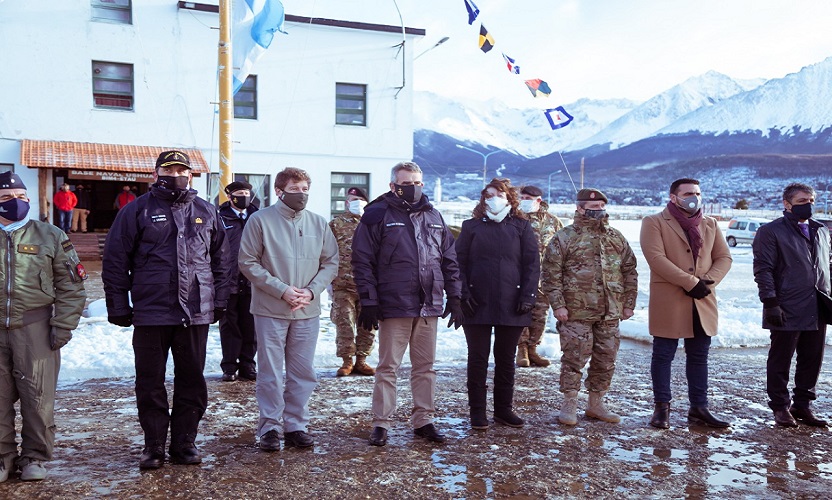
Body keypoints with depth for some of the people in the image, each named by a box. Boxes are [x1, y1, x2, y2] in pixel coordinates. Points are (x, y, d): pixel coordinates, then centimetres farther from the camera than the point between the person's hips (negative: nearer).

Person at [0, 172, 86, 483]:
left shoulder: (50, 236, 4)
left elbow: (71, 285, 3)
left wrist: (63, 325, -4)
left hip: (35, 328, -2)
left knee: (38, 396, 1)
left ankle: (35, 457, 16)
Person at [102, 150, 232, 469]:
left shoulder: (206, 212, 9)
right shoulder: (137, 211, 1)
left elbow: (221, 260, 13)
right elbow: (115, 261, 1)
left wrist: (220, 300, 8)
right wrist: (118, 306, -2)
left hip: (196, 313, 2)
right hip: (151, 312, -2)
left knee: (192, 380, 9)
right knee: (150, 382, 7)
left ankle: (184, 443, 22)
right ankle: (154, 445, 20)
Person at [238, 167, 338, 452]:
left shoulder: (319, 223, 5)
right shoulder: (261, 220, -4)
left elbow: (330, 263, 8)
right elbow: (248, 262, -6)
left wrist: (311, 291, -8)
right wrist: (282, 290, -13)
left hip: (308, 312, 3)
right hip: (270, 311, -3)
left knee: (303, 374, 9)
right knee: (271, 374, 4)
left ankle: (296, 425, 23)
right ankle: (270, 427, 17)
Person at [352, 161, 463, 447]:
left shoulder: (433, 217, 13)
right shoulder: (378, 215, -2)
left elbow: (449, 260, 16)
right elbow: (363, 261, -6)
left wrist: (454, 297, 10)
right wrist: (369, 302, -11)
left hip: (429, 306, 5)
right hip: (393, 305, -5)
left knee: (425, 366, 12)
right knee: (388, 367, 3)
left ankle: (423, 420, 23)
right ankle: (381, 424, 14)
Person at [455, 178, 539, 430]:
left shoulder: (522, 227, 9)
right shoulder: (471, 227, 8)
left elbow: (532, 263, 4)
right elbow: (459, 262, 4)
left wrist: (528, 296, -6)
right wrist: (463, 294, -8)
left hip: (511, 306, 1)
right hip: (477, 305, -1)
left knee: (506, 359, 11)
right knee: (477, 358, 4)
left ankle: (504, 408, 23)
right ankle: (477, 411, 14)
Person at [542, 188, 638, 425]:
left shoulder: (616, 237, 11)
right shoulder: (564, 238, -4)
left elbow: (630, 270, 15)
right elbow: (551, 274, -6)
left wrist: (629, 303, 10)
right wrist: (558, 305, -12)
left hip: (610, 313, 5)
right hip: (577, 312, -5)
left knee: (606, 360, 11)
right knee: (574, 359, -1)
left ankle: (596, 403, 26)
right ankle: (569, 404, 12)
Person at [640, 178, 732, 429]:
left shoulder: (710, 224, 14)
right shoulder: (654, 222, -4)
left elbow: (724, 257, 11)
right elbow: (656, 258, -16)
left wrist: (708, 281, -9)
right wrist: (691, 282, -18)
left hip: (703, 302, 5)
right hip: (668, 302, -5)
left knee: (699, 357, 12)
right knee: (663, 356, 3)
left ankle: (699, 408, 22)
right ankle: (662, 408, 15)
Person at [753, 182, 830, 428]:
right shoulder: (771, 231, -4)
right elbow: (763, 269, -9)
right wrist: (771, 303, -15)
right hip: (788, 310, -6)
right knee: (780, 361, 3)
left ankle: (802, 405, 24)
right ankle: (780, 407, 15)